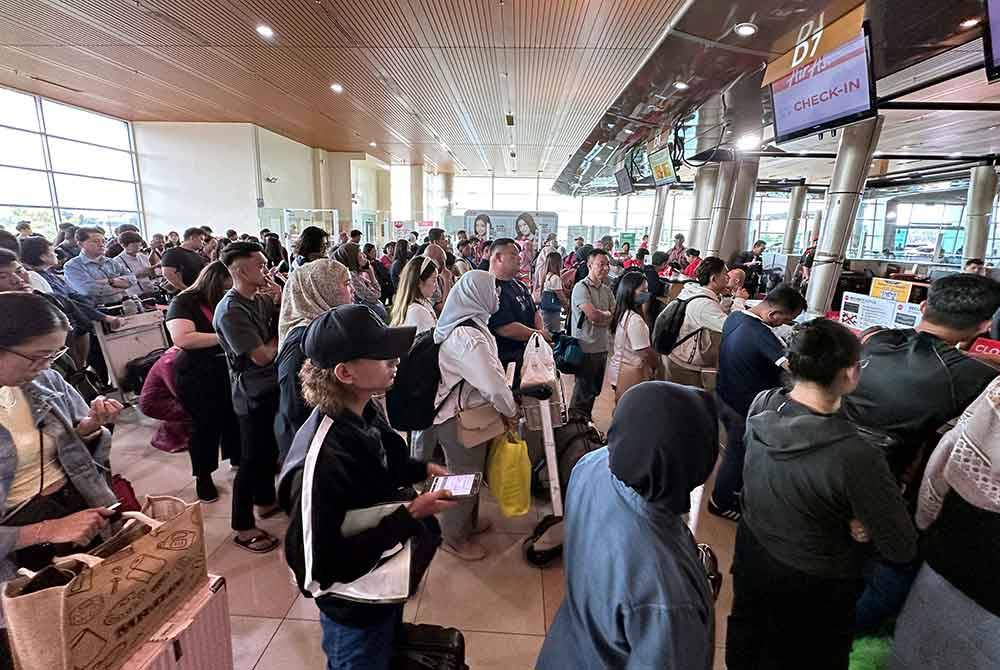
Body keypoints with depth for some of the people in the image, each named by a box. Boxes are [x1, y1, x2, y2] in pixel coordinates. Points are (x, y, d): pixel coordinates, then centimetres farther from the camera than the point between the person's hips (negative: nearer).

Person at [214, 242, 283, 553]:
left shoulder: (261, 297, 0)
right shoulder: (230, 311, -23)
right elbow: (262, 355, -24)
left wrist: (280, 299, -11)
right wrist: (280, 334, -7)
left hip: (272, 386, 8)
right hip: (254, 394, -8)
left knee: (270, 449, 22)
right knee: (252, 459, 4)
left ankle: (265, 501, 43)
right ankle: (243, 527, 20)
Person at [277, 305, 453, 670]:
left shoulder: (367, 411, -10)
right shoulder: (321, 459, -36)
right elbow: (322, 568, -31)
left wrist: (422, 469, -3)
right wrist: (411, 513, -31)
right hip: (355, 613, -7)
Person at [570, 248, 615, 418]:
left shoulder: (607, 289, 12)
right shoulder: (581, 287, -12)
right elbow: (593, 315, -24)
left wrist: (600, 316, -13)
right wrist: (607, 314, -5)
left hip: (602, 347, 8)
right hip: (586, 347, -8)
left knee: (595, 390, 19)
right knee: (583, 392, 3)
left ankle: (586, 420, 36)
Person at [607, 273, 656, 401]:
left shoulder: (622, 314, 5)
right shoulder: (635, 320, -23)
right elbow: (646, 352, -19)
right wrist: (657, 367, -2)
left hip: (618, 369, 9)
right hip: (630, 375, -9)